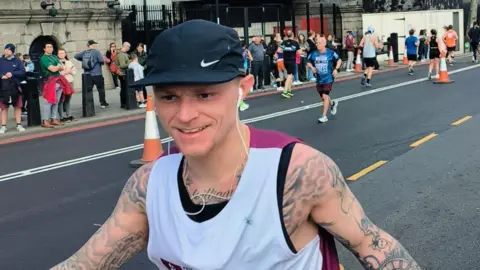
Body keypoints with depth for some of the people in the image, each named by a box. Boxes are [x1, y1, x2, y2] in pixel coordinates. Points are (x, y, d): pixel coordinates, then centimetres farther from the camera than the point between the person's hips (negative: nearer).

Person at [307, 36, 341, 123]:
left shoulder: (330, 53, -9)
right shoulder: (314, 54, -1)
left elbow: (339, 60, 3)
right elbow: (308, 62, 12)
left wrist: (336, 69, -11)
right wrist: (311, 67, -9)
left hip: (328, 78, -5)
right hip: (319, 79, 5)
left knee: (325, 95, -13)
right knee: (322, 97, 15)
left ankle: (324, 116, -3)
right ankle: (333, 103, 48)